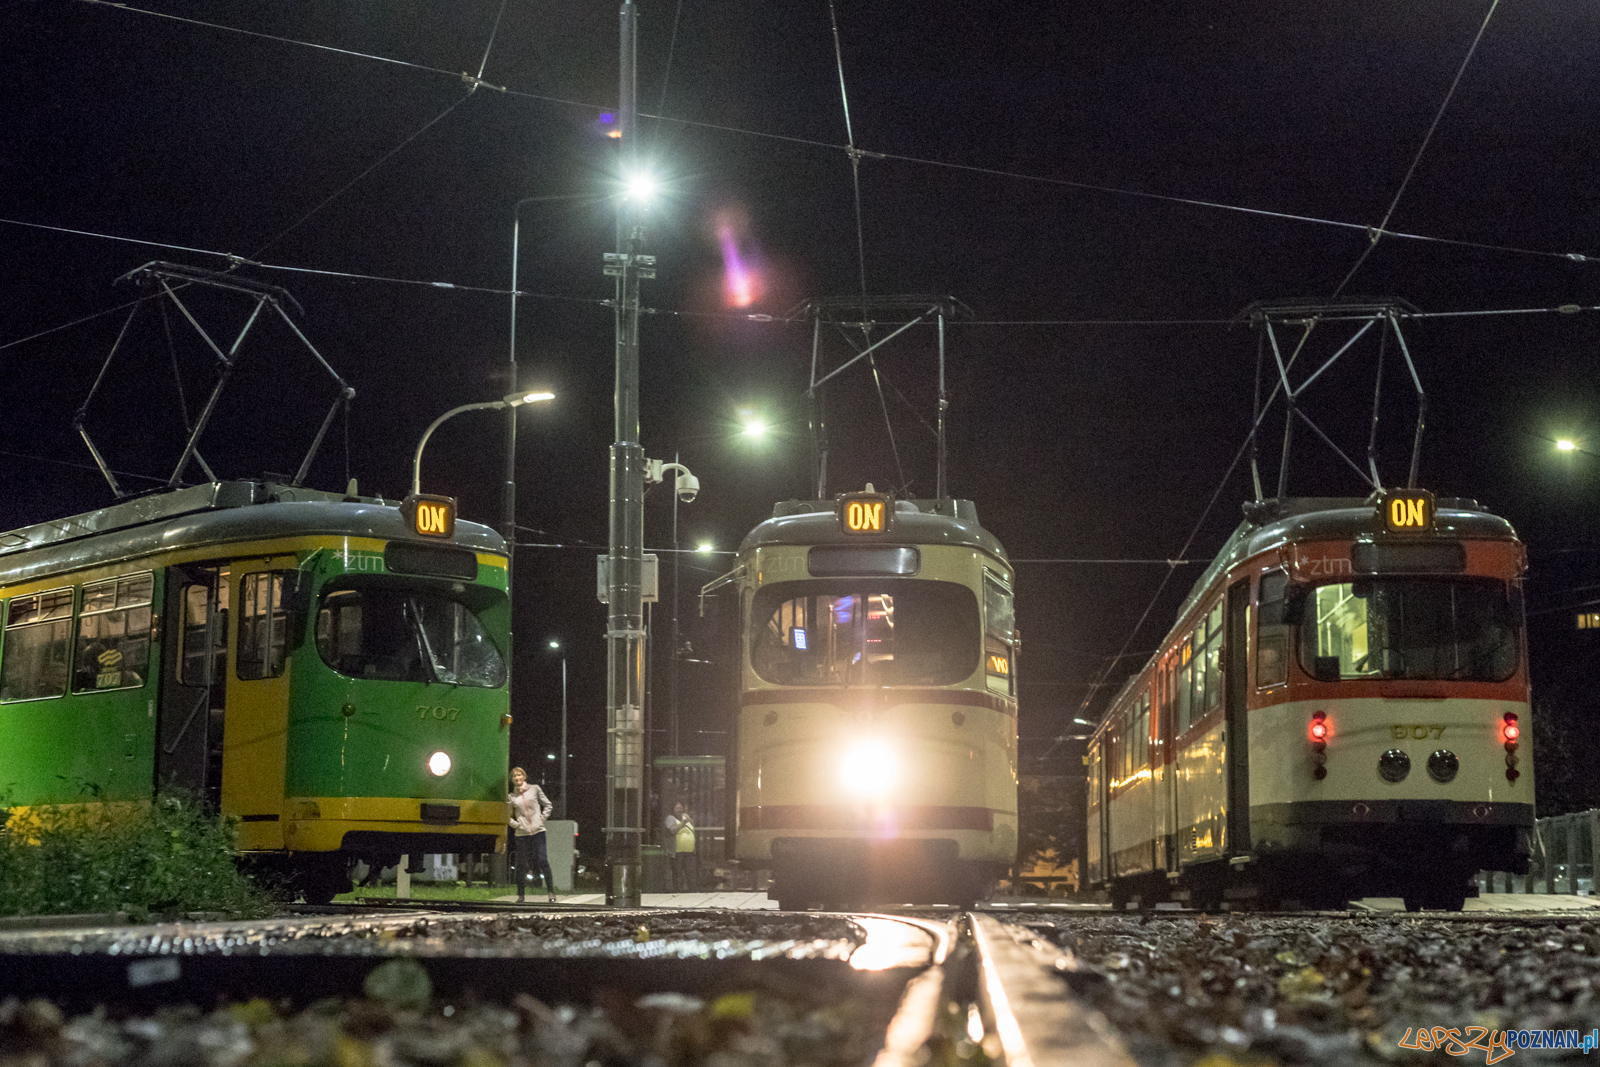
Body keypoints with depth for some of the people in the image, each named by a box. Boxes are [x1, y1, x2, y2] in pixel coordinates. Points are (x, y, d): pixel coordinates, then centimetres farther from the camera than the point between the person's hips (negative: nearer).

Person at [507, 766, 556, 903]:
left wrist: (542, 819, 2)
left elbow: (548, 805, 13)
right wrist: (515, 824, -1)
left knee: (543, 861, -10)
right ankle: (521, 895, 12)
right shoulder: (511, 796, 9)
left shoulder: (535, 789, 7)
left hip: (538, 831, -1)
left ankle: (551, 893, -4)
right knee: (521, 865, 2)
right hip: (521, 834, 1)